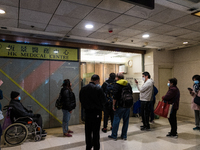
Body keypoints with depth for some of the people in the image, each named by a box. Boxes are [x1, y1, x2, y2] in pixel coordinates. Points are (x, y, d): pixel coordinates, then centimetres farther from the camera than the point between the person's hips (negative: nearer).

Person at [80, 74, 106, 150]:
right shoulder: (98, 89, -17)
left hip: (87, 111, 5)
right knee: (96, 131, 6)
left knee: (88, 130, 17)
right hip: (96, 112, -5)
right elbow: (103, 101, -10)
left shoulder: (83, 89, -1)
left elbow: (81, 100, 7)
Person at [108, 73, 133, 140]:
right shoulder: (128, 84, 10)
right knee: (126, 120, 11)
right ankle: (124, 135, 21)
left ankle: (114, 135, 13)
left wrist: (113, 105, -7)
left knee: (116, 120, 4)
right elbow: (131, 94, 15)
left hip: (120, 106, -5)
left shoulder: (117, 85, -9)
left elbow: (115, 97, -14)